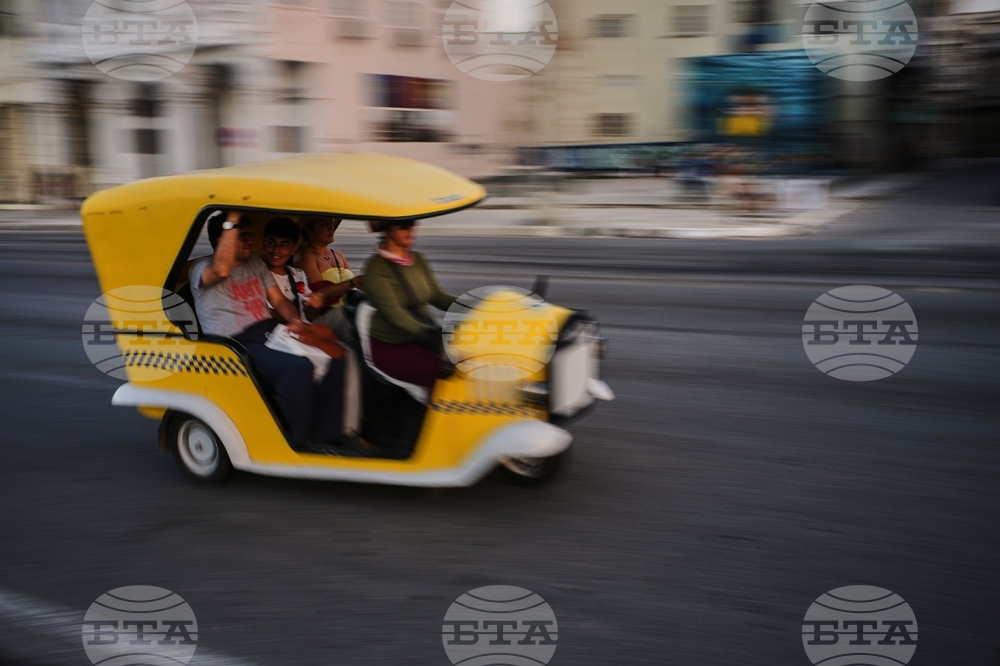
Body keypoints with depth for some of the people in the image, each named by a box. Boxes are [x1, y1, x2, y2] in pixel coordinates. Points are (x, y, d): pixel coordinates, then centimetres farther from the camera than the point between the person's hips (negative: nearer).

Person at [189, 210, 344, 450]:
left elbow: (278, 300, 19)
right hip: (237, 346, -7)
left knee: (335, 360, -12)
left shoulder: (255, 263, 20)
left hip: (271, 333, 8)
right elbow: (222, 270, -26)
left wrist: (295, 320, -3)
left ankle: (324, 436, -7)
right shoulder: (201, 269, -2)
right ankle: (297, 444, -18)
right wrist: (231, 221, -20)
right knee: (298, 366, -33)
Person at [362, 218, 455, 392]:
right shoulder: (376, 267, -11)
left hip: (425, 334, 7)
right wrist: (425, 333, -30)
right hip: (391, 346, -7)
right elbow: (393, 313, -19)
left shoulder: (418, 260, 11)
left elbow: (438, 297, 8)